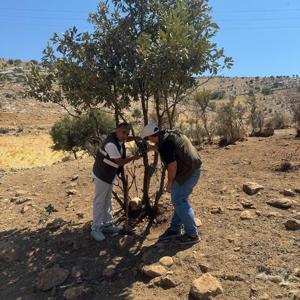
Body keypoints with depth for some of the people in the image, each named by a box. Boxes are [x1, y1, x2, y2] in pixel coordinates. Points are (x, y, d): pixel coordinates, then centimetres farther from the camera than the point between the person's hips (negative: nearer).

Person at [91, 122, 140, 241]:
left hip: (109, 175, 10)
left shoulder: (118, 138, -1)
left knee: (107, 201, 17)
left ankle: (107, 225, 29)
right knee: (99, 202, -1)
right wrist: (134, 158, -13)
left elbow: (126, 139, 24)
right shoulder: (111, 144, -29)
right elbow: (120, 162, -22)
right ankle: (95, 229, 9)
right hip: (102, 176, -10)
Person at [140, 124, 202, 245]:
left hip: (187, 173, -10)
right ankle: (174, 229, 27)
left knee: (179, 202, 0)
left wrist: (169, 182, -8)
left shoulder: (164, 143, -19)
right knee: (179, 200, 16)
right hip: (193, 169, 10)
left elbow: (172, 165, -20)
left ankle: (192, 234, 10)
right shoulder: (171, 134, 11)